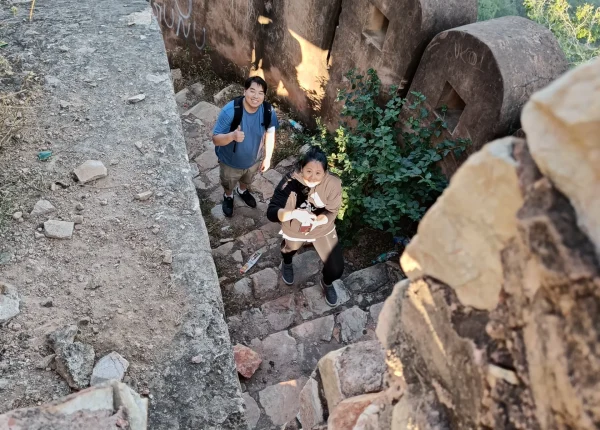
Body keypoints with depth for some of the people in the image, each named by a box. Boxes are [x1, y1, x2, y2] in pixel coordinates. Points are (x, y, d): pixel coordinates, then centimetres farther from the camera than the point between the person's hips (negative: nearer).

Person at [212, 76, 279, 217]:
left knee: (247, 180, 35)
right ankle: (228, 196, 64)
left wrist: (267, 157, 1)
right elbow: (216, 139, -30)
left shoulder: (268, 111, -24)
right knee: (228, 184, 29)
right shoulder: (230, 111, -35)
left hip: (254, 159, 3)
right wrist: (232, 136, -49)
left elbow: (270, 134, -5)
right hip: (231, 161, -3)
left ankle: (242, 190, 70)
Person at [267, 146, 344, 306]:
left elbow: (332, 212, -19)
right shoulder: (289, 182, -35)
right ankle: (287, 263, 73)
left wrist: (317, 220, -40)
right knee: (290, 248, 33)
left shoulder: (333, 184, -32)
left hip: (323, 229, 0)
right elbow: (271, 213, -39)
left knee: (336, 269, 2)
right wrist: (294, 213, -58)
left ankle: (327, 283, 42)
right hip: (295, 230, 0)